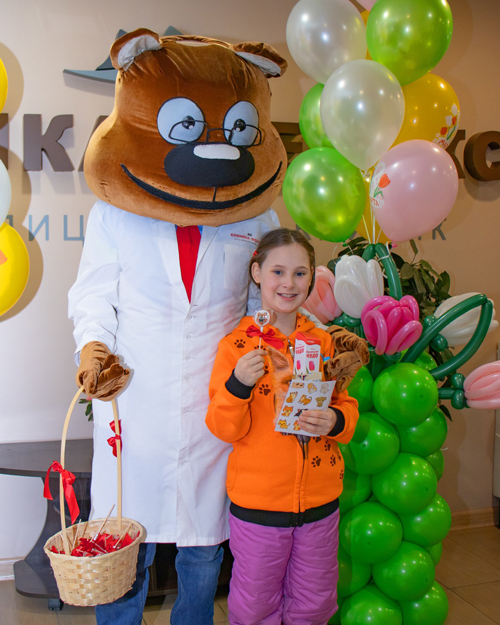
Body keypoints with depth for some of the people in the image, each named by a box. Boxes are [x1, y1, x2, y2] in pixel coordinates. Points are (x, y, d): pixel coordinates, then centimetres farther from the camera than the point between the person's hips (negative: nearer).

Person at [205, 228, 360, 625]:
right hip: (256, 502, -3)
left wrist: (335, 421, -14)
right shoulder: (237, 345, -9)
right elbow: (224, 429, -9)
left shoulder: (324, 343, 1)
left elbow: (347, 406, 8)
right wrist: (237, 385, -26)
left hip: (320, 500, 3)